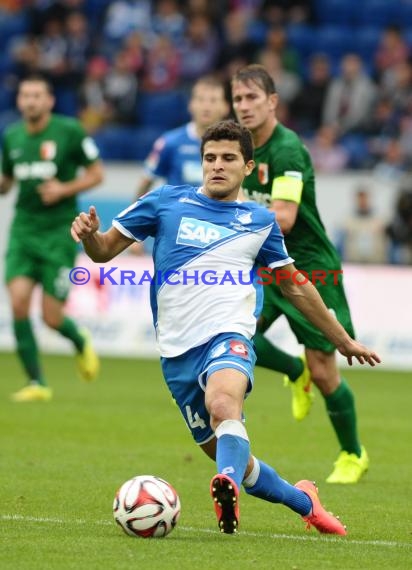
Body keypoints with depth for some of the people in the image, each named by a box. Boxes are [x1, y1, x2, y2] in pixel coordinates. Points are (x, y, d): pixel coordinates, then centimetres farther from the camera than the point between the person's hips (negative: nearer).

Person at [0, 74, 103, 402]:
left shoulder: (70, 132, -5)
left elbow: (96, 174, 1)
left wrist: (65, 189, -15)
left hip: (59, 230, -3)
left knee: (51, 317, -6)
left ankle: (81, 342, 31)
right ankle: (36, 383, -5)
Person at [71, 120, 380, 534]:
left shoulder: (260, 222, 12)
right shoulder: (166, 202, 8)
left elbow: (295, 287, 24)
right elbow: (104, 250, 10)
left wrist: (343, 340, 28)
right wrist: (88, 234, -15)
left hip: (228, 335, -2)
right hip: (177, 351, 2)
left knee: (223, 404, -37)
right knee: (224, 453, 6)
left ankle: (228, 489, -60)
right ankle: (302, 501, 28)